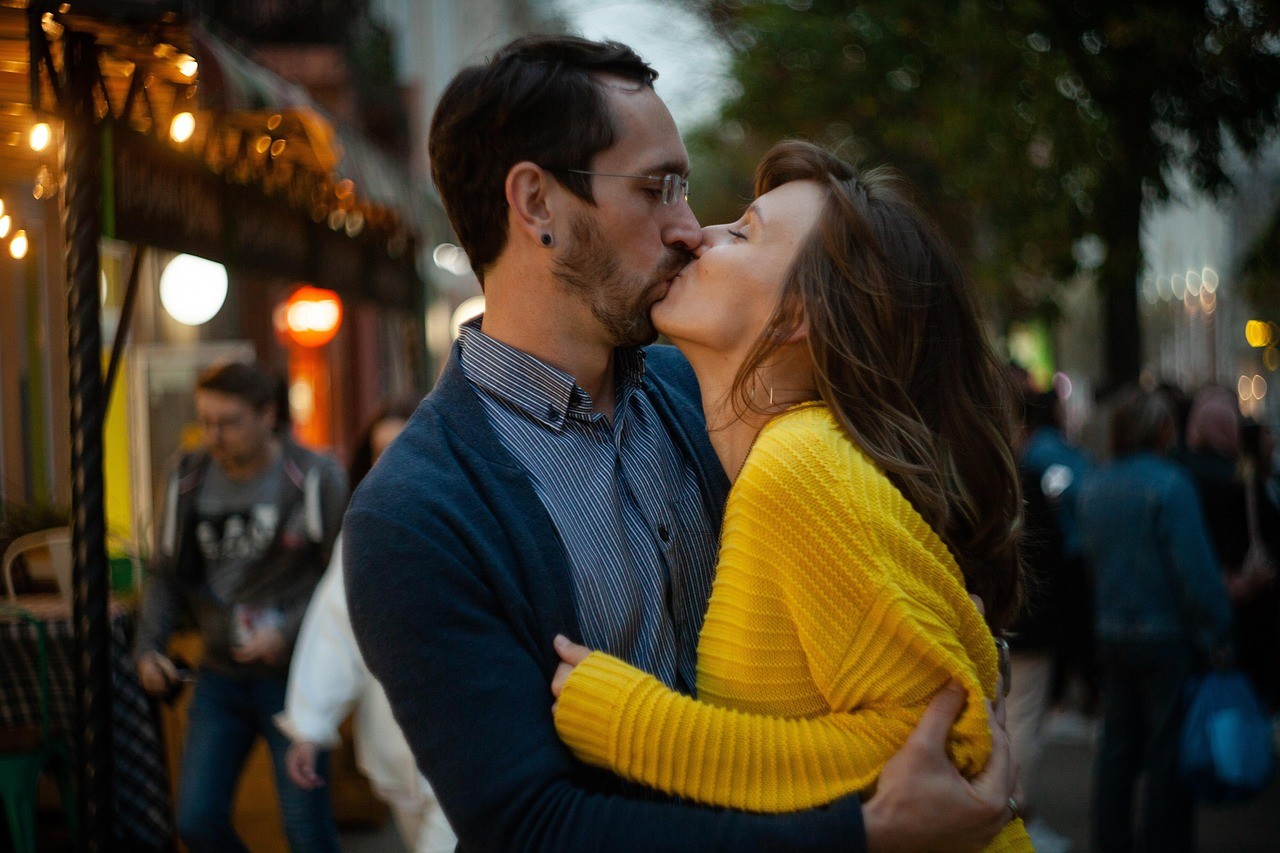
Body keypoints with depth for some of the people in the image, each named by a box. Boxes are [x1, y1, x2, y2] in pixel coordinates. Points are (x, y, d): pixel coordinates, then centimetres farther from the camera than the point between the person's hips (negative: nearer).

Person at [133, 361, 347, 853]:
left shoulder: (315, 478, -9)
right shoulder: (189, 480, 3)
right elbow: (168, 573, 11)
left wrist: (288, 631, -20)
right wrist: (148, 646, -3)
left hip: (292, 675, -4)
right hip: (221, 677, 4)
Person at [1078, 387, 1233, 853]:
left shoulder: (1092, 487, 6)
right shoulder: (1169, 485, -15)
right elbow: (1195, 568, -17)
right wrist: (1215, 635, -10)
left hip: (1111, 635, 7)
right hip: (1167, 635, -6)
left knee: (1117, 749, 14)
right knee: (1168, 757, 0)